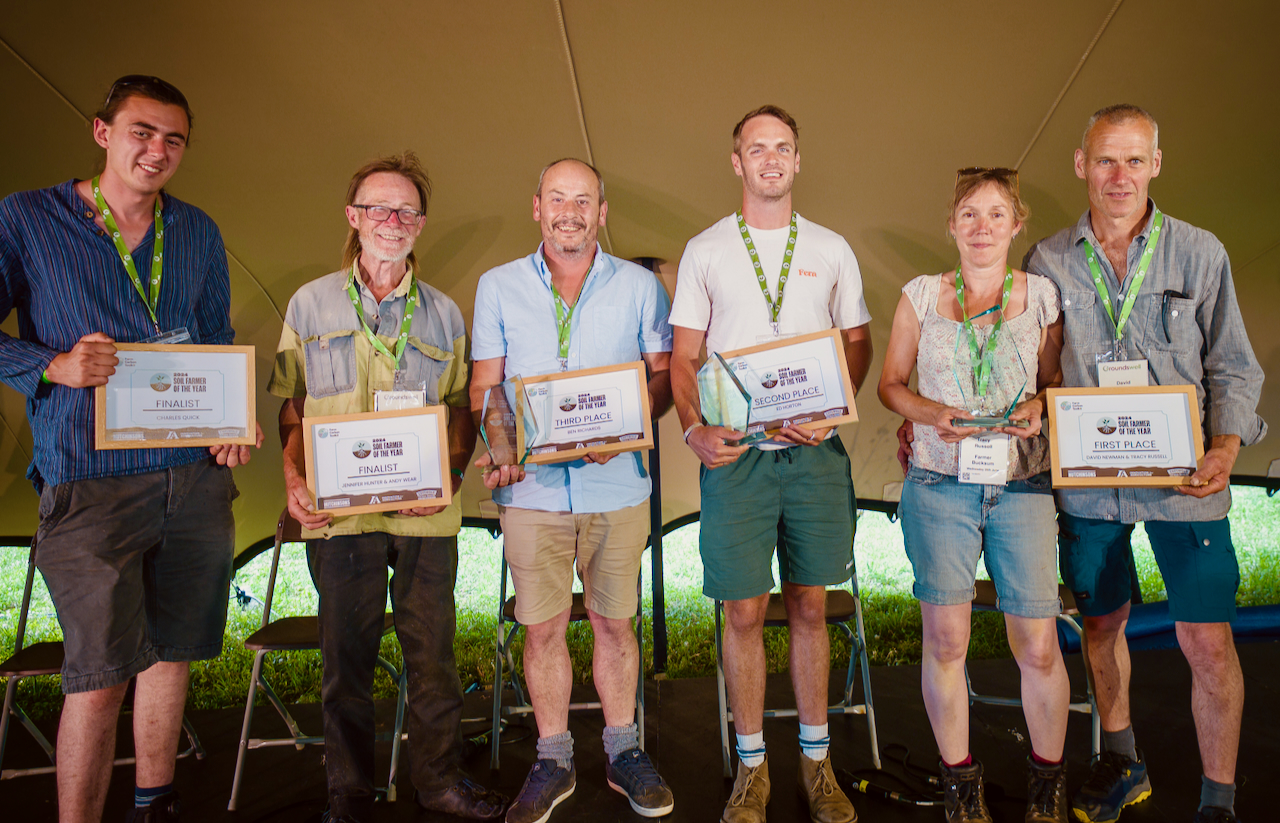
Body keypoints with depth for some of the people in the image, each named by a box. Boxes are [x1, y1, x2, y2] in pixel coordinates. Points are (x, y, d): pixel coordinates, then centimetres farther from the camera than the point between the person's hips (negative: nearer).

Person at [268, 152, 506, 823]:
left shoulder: (443, 313, 10)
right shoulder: (310, 304, 9)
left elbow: (462, 410, 10)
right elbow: (292, 408, 10)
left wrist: (450, 475, -7)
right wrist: (294, 480, -6)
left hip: (426, 514, 1)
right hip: (338, 511, 0)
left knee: (433, 650, 8)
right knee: (346, 658, 8)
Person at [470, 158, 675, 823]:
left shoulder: (639, 286, 4)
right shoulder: (497, 287, 6)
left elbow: (665, 373, 4)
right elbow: (484, 386, 7)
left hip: (617, 485, 0)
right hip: (531, 487, 1)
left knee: (614, 621, 10)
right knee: (542, 627, 7)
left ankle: (623, 753, 29)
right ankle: (553, 760, 26)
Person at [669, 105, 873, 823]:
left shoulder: (831, 250, 11)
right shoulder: (705, 251, 7)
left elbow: (859, 343, 12)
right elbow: (683, 357, 6)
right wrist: (695, 428, -11)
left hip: (815, 451, 1)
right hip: (736, 451, -1)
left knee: (810, 608, 9)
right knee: (745, 613, 3)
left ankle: (817, 761, 25)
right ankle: (752, 765, 20)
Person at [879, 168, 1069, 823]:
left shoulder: (1041, 295, 7)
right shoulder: (922, 296, 5)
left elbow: (1057, 382, 14)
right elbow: (891, 385, 9)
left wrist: (1039, 406, -8)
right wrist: (932, 414, -10)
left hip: (1023, 484, 1)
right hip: (940, 486, 0)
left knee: (1038, 646, 1)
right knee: (945, 641, 4)